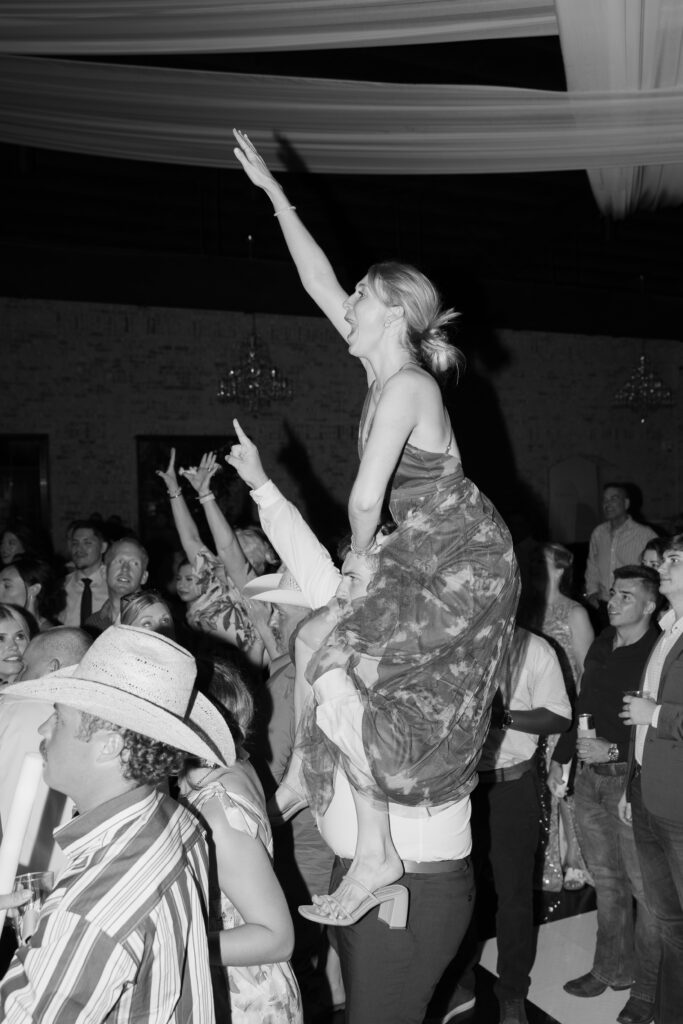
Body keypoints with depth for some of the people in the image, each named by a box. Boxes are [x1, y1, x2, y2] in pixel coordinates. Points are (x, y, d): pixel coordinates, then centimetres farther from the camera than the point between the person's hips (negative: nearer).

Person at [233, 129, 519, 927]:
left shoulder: (407, 385, -18)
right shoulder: (389, 367, 9)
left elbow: (365, 496, -23)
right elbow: (320, 285, 14)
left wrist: (359, 554, -2)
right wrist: (273, 194, 16)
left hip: (463, 561, -10)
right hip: (431, 556, 10)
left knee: (336, 666, -17)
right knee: (316, 636, 12)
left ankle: (376, 857, -5)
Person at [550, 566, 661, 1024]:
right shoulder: (602, 644, 7)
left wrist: (614, 750, -18)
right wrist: (560, 758, 18)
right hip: (590, 777, 7)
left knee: (644, 888, 3)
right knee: (606, 880, 18)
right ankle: (612, 969, 33)